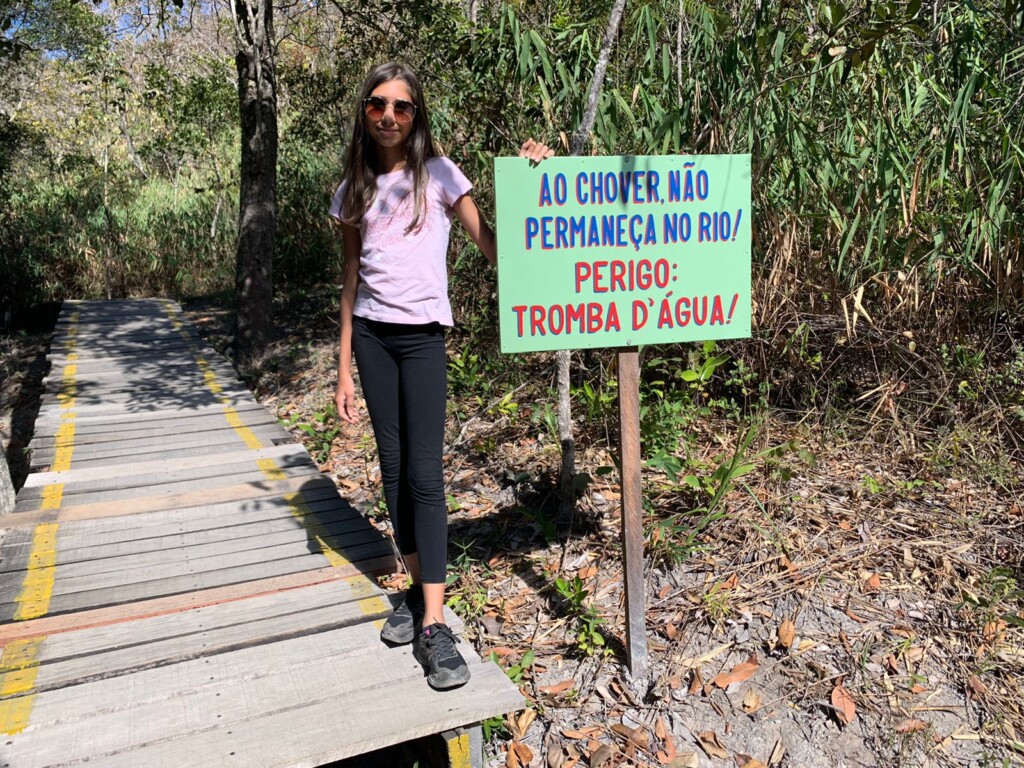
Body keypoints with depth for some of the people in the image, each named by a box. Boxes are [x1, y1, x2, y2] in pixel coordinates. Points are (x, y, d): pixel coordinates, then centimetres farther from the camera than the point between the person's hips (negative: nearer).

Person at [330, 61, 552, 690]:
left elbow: (494, 247, -5)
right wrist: (344, 367, 9)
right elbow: (352, 279, 12)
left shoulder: (438, 174, 2)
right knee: (393, 468, 6)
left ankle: (434, 626, -5)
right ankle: (418, 589, 21)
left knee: (424, 474, -9)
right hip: (371, 335, 4)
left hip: (422, 336, -4)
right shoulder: (356, 189, 12)